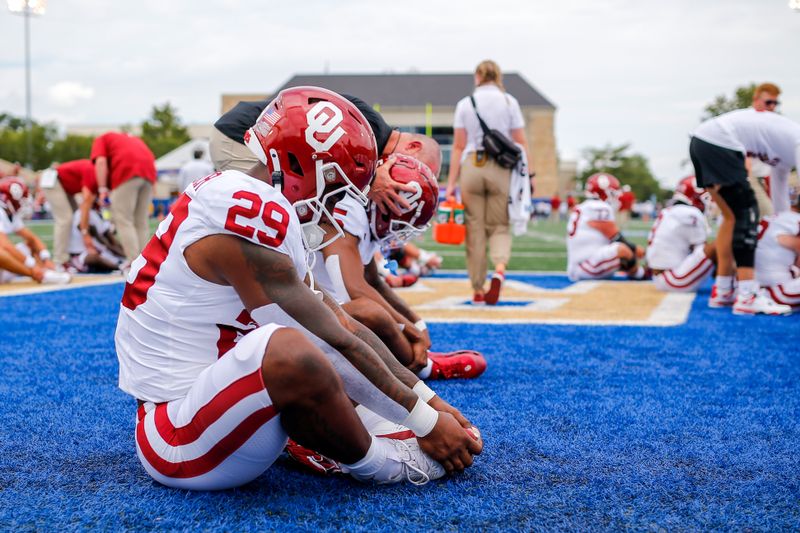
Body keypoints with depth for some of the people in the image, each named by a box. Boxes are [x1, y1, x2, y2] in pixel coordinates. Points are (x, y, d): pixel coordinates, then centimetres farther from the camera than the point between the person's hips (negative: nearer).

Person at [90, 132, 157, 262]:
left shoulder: (101, 140, 22)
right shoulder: (133, 138, 38)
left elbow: (101, 162, 1)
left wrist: (102, 189, -4)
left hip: (126, 170, -6)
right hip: (149, 171, 6)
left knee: (123, 220, -2)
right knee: (141, 222, 12)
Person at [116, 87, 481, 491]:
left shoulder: (253, 206, 10)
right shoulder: (251, 213, -21)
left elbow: (345, 327, 9)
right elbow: (334, 343, -19)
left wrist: (428, 399, 6)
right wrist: (426, 422, -11)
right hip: (178, 443, -11)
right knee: (290, 351, -35)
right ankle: (380, 466, -10)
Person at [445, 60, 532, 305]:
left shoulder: (465, 104, 5)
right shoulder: (509, 102, 5)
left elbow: (458, 146, 2)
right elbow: (521, 143, 2)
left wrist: (451, 183, 3)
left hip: (471, 168, 0)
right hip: (501, 168, 0)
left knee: (475, 228, 6)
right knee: (499, 225, 9)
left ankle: (478, 290, 9)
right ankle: (500, 267, -21)